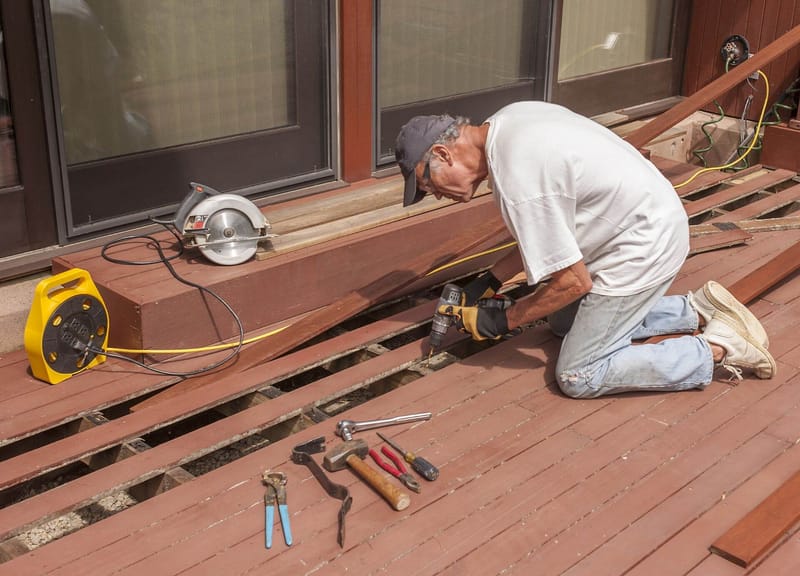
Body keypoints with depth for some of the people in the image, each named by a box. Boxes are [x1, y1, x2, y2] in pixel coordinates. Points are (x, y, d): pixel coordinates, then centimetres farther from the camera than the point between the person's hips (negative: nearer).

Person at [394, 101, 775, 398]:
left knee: (578, 377, -5)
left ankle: (717, 349, 2)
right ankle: (694, 311, 20)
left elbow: (574, 282, -21)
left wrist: (501, 321, -9)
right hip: (649, 214, 10)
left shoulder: (516, 183, -29)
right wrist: (490, 281, 10)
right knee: (563, 320, 22)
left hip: (644, 246, -10)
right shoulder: (507, 122, 1)